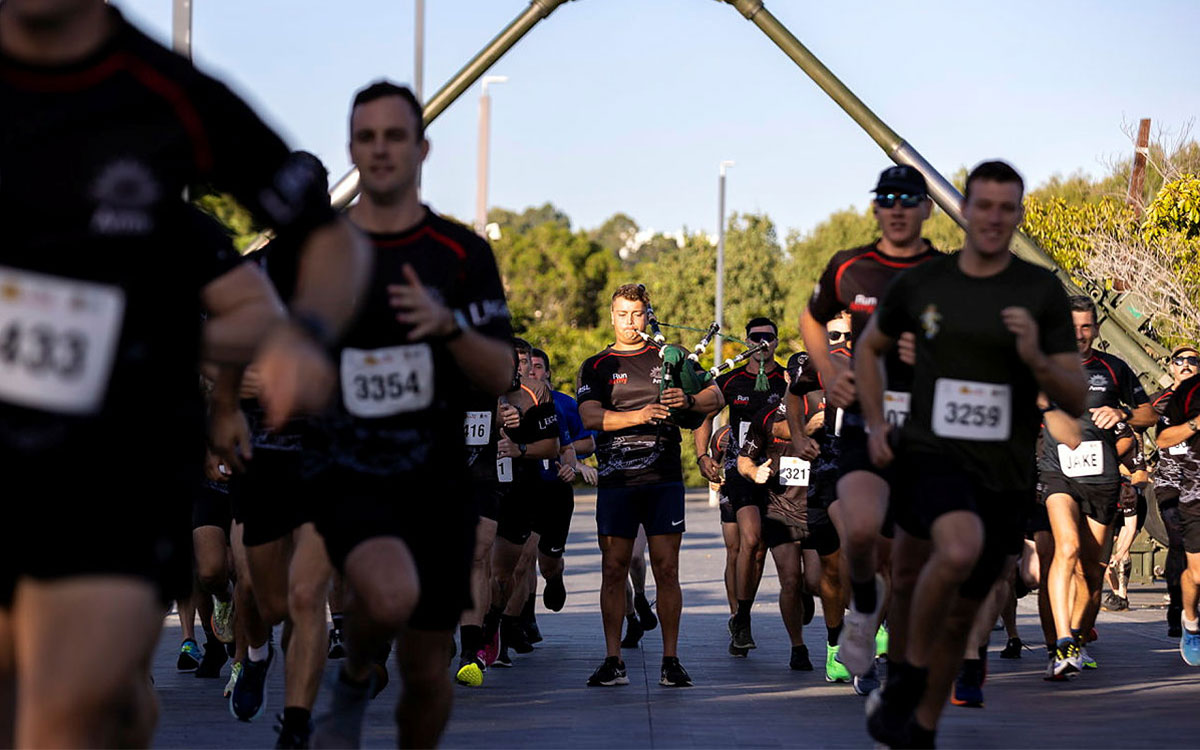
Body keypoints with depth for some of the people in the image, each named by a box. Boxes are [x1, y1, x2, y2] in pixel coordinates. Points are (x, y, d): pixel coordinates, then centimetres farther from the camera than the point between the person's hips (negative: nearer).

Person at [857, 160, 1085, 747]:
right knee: (959, 549, -33)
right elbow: (869, 347, 21)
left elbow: (1075, 401, -3)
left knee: (961, 613, 12)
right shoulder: (920, 283, 1)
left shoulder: (1042, 292, -2)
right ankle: (906, 673, -12)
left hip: (1004, 474, 2)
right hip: (933, 456, -2)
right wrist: (875, 424, 9)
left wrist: (1035, 360, -22)